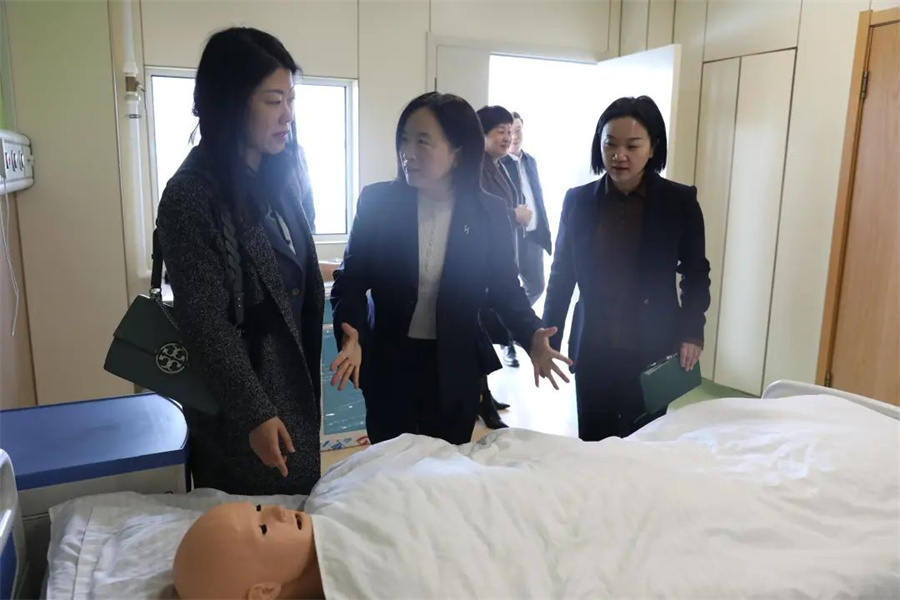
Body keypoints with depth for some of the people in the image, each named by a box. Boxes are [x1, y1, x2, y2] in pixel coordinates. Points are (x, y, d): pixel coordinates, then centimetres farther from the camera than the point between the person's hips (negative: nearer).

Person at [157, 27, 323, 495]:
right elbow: (205, 322, -19)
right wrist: (254, 412, -18)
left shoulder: (279, 178, 3)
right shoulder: (191, 195, -19)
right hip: (237, 401, -6)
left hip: (295, 382, 7)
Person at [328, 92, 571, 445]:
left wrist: (532, 336, -17)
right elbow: (350, 279, -5)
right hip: (387, 364, 0)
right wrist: (352, 334, -24)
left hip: (456, 369, 1)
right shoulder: (377, 202, -9)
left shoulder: (490, 213, -7)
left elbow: (505, 287, 1)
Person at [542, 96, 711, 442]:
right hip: (592, 348, 1)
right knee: (591, 442, 7)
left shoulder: (680, 201, -4)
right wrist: (547, 340, 2)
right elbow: (561, 274, 4)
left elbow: (696, 272, 5)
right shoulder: (578, 201, -1)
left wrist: (692, 331, -6)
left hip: (653, 348, -1)